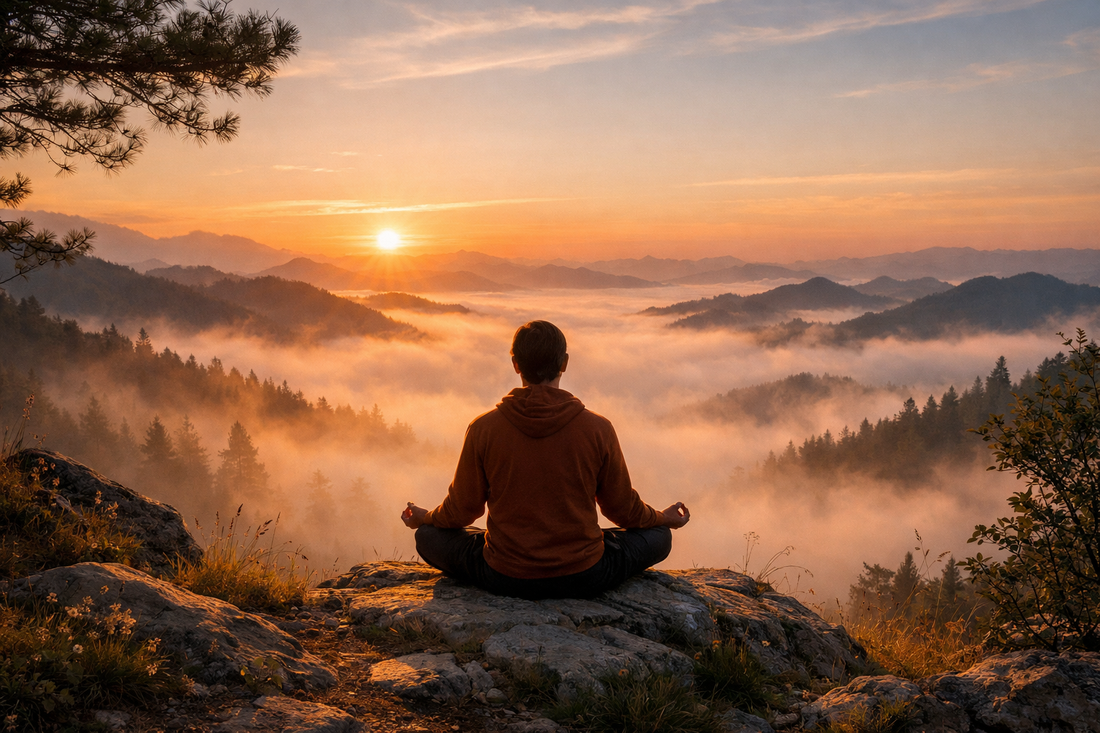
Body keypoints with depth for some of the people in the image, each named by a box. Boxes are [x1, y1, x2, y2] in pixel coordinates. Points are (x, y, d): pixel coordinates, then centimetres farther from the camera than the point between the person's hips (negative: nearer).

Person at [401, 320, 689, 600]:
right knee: (658, 536, 22)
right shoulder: (598, 429, -11)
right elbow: (622, 508, 2)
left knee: (428, 536, 23)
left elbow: (462, 510, 2)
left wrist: (424, 518, 25)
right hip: (584, 576, 0)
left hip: (503, 579, 0)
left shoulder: (483, 429, -10)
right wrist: (664, 518, 24)